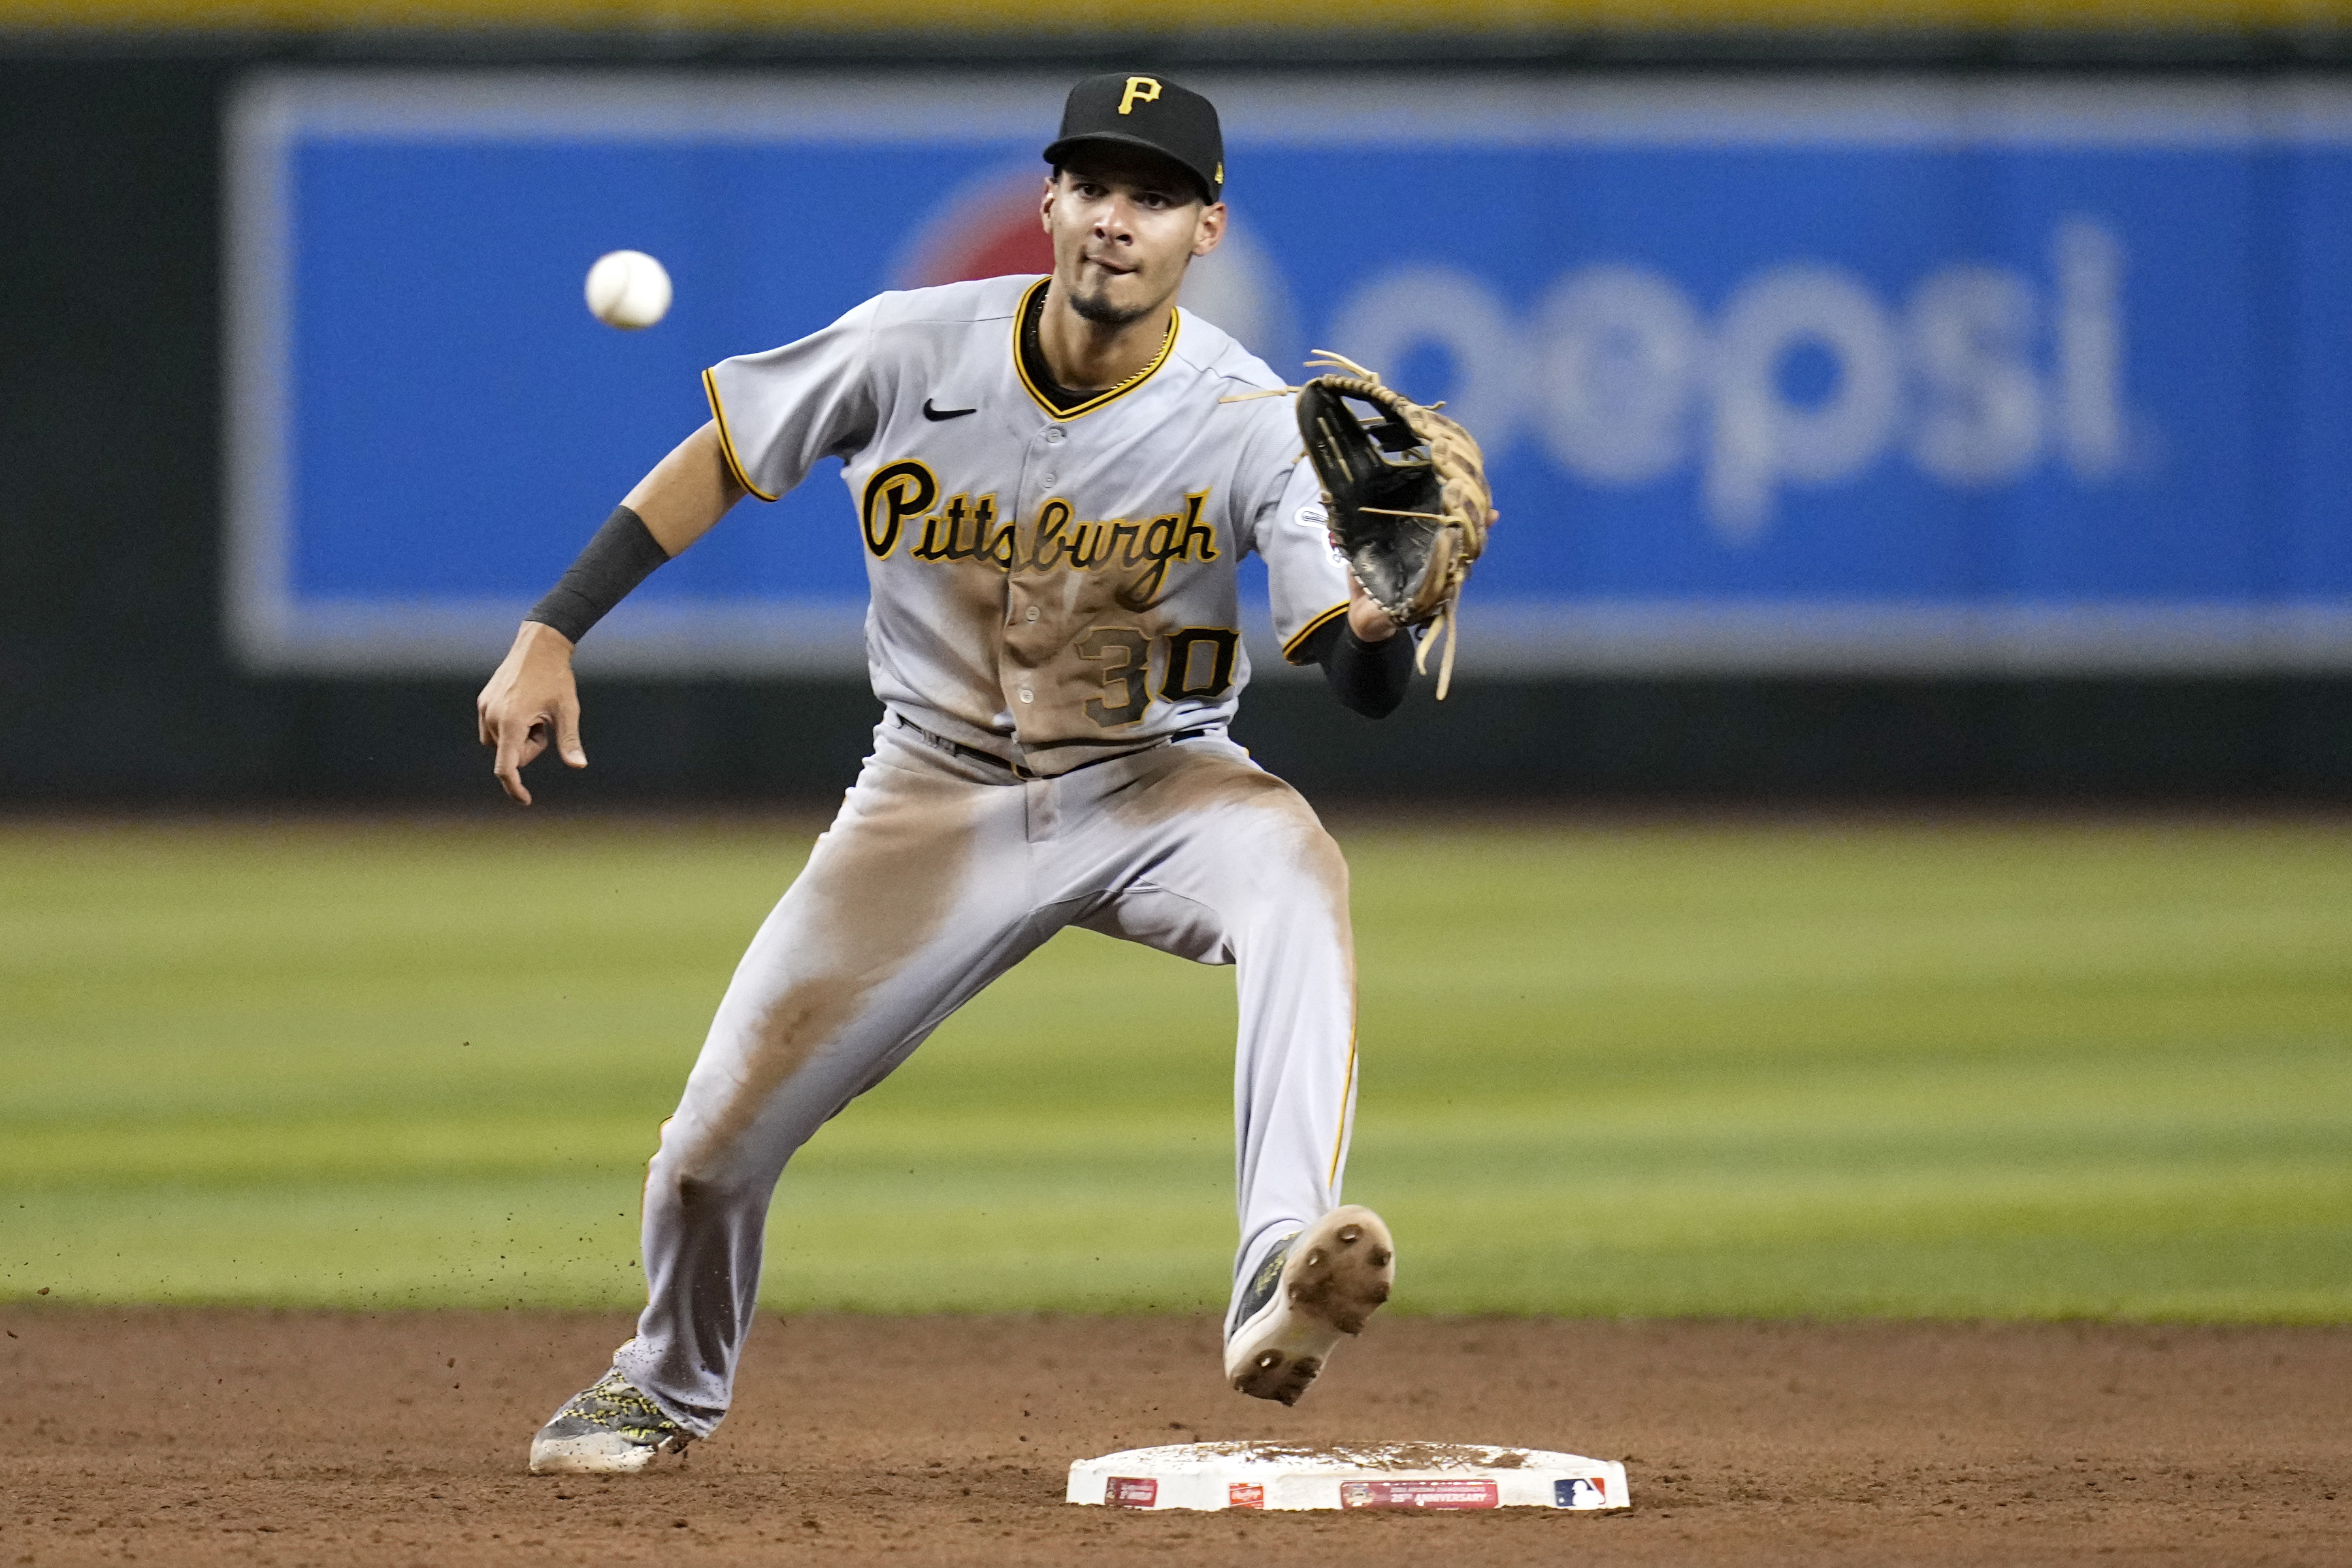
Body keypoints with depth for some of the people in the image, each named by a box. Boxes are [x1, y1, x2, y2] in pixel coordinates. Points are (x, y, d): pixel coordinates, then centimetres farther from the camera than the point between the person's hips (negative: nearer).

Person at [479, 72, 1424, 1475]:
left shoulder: (1247, 422, -19)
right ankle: (673, 1384, 33)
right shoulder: (917, 349, -14)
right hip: (941, 800, 2)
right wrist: (552, 636, -2)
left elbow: (1370, 686, -25)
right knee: (720, 1137, -3)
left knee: (1298, 871, -37)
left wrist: (1376, 609, -48)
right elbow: (721, 460, 2)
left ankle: (1281, 1291, -52)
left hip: (1152, 784, -2)